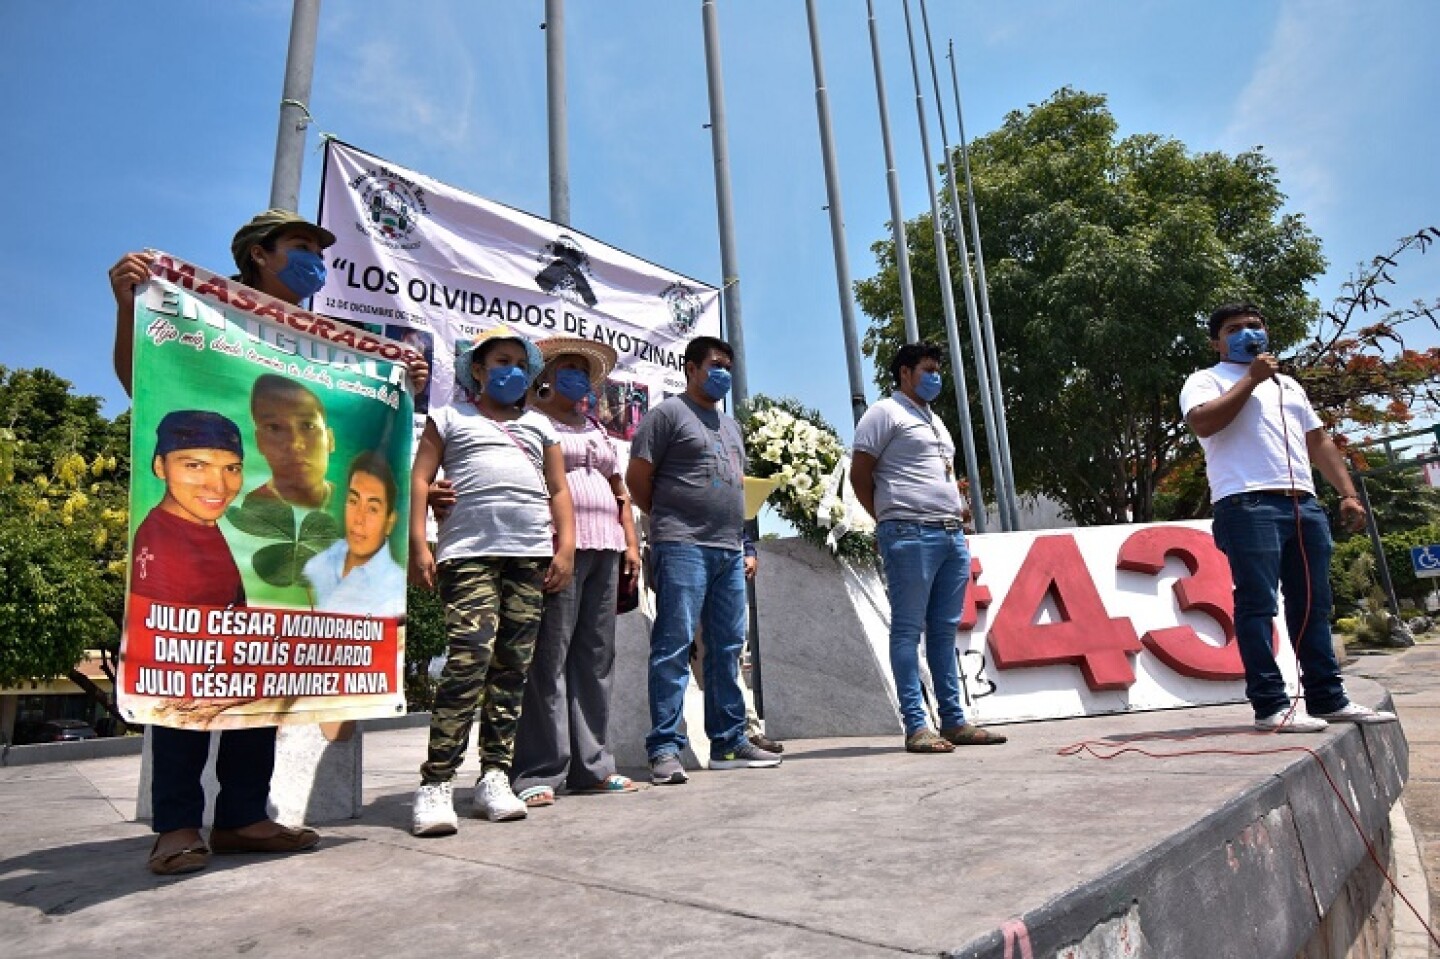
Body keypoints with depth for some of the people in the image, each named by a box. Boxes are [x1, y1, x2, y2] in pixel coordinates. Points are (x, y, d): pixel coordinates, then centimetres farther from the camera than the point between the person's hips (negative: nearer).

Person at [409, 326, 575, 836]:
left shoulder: (539, 425, 24)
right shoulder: (450, 418, 16)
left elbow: (559, 490, 19)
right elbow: (419, 479, 7)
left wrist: (565, 547, 7)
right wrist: (418, 545, -5)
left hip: (532, 554, 4)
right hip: (470, 551, -3)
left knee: (513, 665, 2)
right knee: (470, 658, -16)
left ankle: (495, 776, 10)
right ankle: (436, 784, -10)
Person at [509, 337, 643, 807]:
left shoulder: (597, 430, 26)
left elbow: (619, 491, 25)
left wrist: (630, 543, 15)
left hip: (604, 550, 7)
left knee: (596, 656, 6)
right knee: (548, 657, -8)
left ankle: (591, 766, 13)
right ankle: (538, 773, -2)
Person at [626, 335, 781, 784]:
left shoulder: (730, 425, 24)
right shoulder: (668, 413, 1)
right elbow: (637, 478, -3)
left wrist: (741, 541, 18)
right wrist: (672, 520, 4)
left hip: (729, 550, 8)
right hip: (683, 547, -7)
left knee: (727, 650, 9)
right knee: (673, 647, -8)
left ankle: (729, 743, 17)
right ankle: (665, 749, -4)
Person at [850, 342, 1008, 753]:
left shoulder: (934, 419, 26)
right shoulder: (885, 413, 0)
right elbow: (859, 475, -6)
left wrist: (957, 513, 16)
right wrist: (888, 519, -2)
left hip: (951, 534, 8)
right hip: (911, 534, -8)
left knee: (945, 630, 9)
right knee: (908, 629, -5)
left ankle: (954, 720, 15)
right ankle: (916, 726, -3)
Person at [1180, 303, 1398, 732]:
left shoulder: (1288, 385, 29)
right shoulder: (1206, 380, 7)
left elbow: (1319, 442, 27)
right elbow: (1203, 423, -14)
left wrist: (1348, 493, 16)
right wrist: (1251, 378, -6)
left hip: (1304, 505, 7)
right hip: (1247, 505, -7)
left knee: (1312, 605, 8)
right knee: (1257, 604, -9)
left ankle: (1328, 699, 15)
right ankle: (1270, 704, -7)